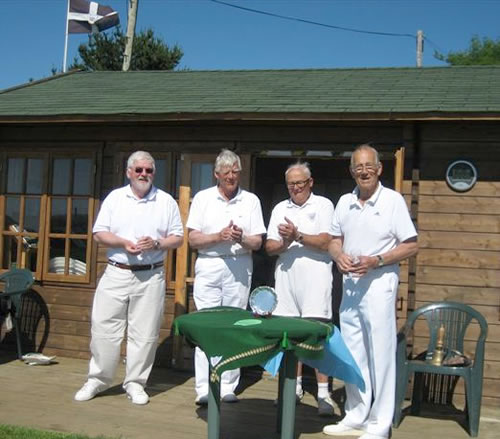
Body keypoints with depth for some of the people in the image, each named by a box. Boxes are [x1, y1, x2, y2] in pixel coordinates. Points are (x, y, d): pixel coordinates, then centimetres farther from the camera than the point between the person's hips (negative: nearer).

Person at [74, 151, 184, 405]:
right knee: (104, 328, 2)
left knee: (144, 333, 2)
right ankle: (98, 379, 17)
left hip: (150, 276, 0)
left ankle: (135, 383, 15)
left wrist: (156, 244, -14)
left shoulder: (166, 202, 6)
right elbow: (99, 234, 3)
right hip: (116, 273, 1)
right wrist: (123, 243, -14)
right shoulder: (114, 198, 7)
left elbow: (177, 238, 5)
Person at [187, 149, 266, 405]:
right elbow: (193, 239, 1)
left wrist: (242, 238, -15)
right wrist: (219, 236, -14)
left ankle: (228, 387, 10)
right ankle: (204, 389, -1)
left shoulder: (251, 201, 9)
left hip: (239, 268, 1)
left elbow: (257, 242, 7)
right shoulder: (203, 198, 7)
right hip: (208, 266, -1)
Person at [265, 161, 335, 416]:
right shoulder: (280, 209, 16)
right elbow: (270, 247, 11)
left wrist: (297, 236, -14)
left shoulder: (323, 205, 2)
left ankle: (323, 393, -3)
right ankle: (295, 388, 20)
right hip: (286, 275, 5)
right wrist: (285, 243, -9)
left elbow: (326, 242, -8)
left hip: (315, 276, -5)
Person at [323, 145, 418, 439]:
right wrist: (339, 256, -5)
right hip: (350, 284, 6)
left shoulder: (393, 200, -6)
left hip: (378, 284, -6)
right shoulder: (344, 202, 10)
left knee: (380, 355, -2)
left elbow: (411, 246, -7)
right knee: (352, 354, 12)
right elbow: (335, 240, 18)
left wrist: (376, 261, -18)